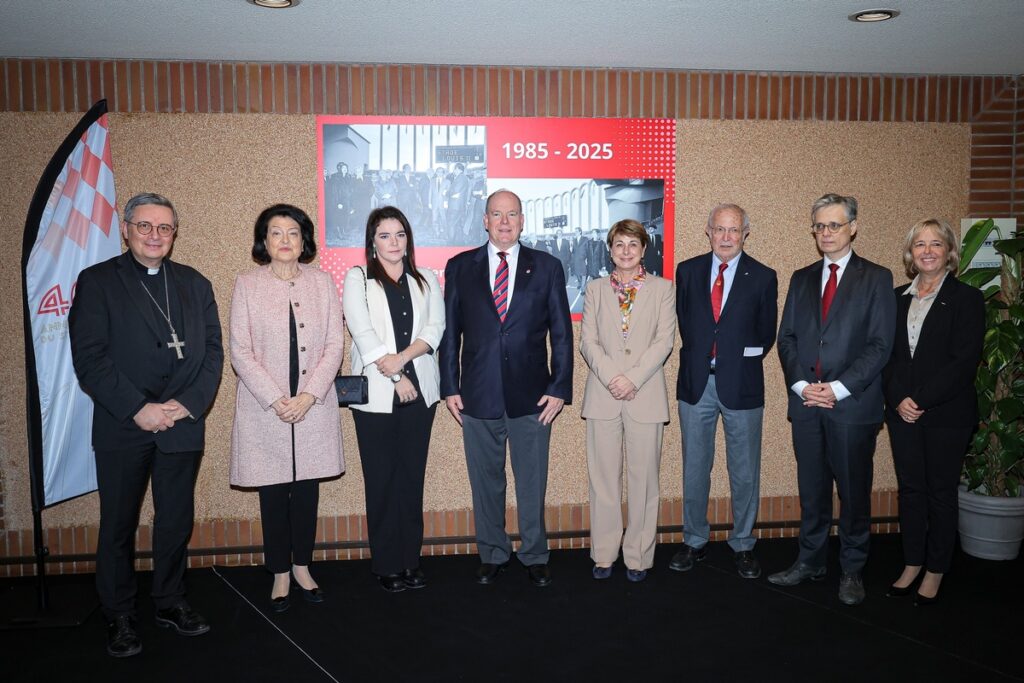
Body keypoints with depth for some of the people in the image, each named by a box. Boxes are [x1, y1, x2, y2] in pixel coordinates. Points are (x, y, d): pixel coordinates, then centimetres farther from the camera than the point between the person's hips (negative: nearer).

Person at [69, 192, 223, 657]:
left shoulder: (195, 284, 10)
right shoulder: (96, 281, 0)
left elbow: (212, 349, 5)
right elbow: (89, 358, -8)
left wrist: (189, 403, -9)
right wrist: (138, 409, -15)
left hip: (183, 424, 3)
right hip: (122, 428, -2)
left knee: (176, 521, 12)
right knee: (118, 524, 9)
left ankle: (171, 602, 29)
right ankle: (119, 616, 24)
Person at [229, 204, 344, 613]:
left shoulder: (322, 282, 4)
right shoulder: (247, 285, 0)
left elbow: (335, 345, 0)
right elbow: (240, 352, -4)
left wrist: (309, 396, -10)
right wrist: (275, 399, -12)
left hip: (313, 406, 2)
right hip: (264, 407, -1)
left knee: (307, 490, 9)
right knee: (273, 494, 6)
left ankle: (302, 567, 26)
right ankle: (280, 574, 20)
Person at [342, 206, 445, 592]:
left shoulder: (425, 280, 13)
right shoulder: (357, 279, 4)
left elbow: (435, 328, 1)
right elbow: (363, 334, -7)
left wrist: (402, 358, -14)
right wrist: (395, 378, -11)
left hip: (419, 391, 3)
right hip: (375, 394, -2)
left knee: (412, 477, 7)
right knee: (381, 480, 3)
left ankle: (410, 560, 17)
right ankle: (386, 564, 13)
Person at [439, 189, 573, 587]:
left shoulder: (547, 267, 4)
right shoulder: (460, 267, 5)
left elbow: (561, 333, 3)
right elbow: (449, 332, 5)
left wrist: (560, 388, -3)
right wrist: (449, 387, 0)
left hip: (531, 395, 0)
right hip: (478, 396, 1)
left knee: (533, 482, 8)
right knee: (485, 482, 11)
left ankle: (535, 557, 25)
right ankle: (492, 555, 28)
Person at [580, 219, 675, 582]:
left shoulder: (662, 289, 8)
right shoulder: (595, 289, 13)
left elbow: (664, 341, -1)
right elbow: (588, 342, 4)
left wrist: (633, 378, -12)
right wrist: (611, 377, -12)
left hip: (646, 395, -1)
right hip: (602, 395, 1)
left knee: (643, 477, 2)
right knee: (603, 477, 4)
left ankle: (638, 556, 13)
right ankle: (603, 554, 14)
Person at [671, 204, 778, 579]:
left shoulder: (763, 277, 0)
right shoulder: (688, 271, 5)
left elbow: (765, 337, 3)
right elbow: (682, 323, 9)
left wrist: (736, 357, -2)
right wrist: (700, 355, 0)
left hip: (741, 383, -1)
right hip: (696, 382, 2)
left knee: (745, 471, 8)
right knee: (694, 468, 11)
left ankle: (743, 544, 24)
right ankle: (695, 541, 25)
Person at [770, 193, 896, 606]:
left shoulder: (876, 278, 1)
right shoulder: (801, 279, 14)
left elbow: (880, 345, -6)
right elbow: (787, 338, 9)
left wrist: (838, 388, -14)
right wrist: (801, 384, -6)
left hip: (853, 404, -3)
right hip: (806, 402, 4)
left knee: (854, 491, 6)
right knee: (812, 490, 12)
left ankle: (852, 571, 20)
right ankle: (810, 562, 24)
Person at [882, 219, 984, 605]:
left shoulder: (966, 298, -4)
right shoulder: (897, 298, 9)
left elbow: (964, 361, -12)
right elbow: (886, 354, 6)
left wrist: (923, 400, -16)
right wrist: (899, 399, -9)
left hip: (947, 414, -4)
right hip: (902, 411, 4)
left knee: (941, 492, 6)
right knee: (910, 489, 11)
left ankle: (935, 573, 20)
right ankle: (912, 565, 23)